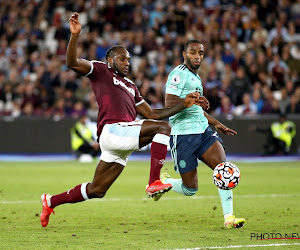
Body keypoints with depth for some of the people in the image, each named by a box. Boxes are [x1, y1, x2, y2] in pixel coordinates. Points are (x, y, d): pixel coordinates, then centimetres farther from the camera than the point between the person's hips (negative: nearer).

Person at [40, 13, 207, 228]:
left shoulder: (131, 87, 31)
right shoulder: (100, 71, 10)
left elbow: (152, 114, 28)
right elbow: (73, 63, -5)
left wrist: (184, 105, 22)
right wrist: (75, 35, -20)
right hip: (112, 130, -8)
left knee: (96, 191, 11)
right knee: (162, 127, -21)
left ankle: (51, 201, 27)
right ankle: (154, 182, -28)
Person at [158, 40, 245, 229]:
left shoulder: (196, 77, 21)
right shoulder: (179, 74, -8)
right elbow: (169, 103, -19)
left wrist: (216, 123, 35)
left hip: (203, 131, 8)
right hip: (183, 134, -8)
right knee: (190, 189, -3)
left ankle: (229, 217, -16)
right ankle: (162, 181, 29)